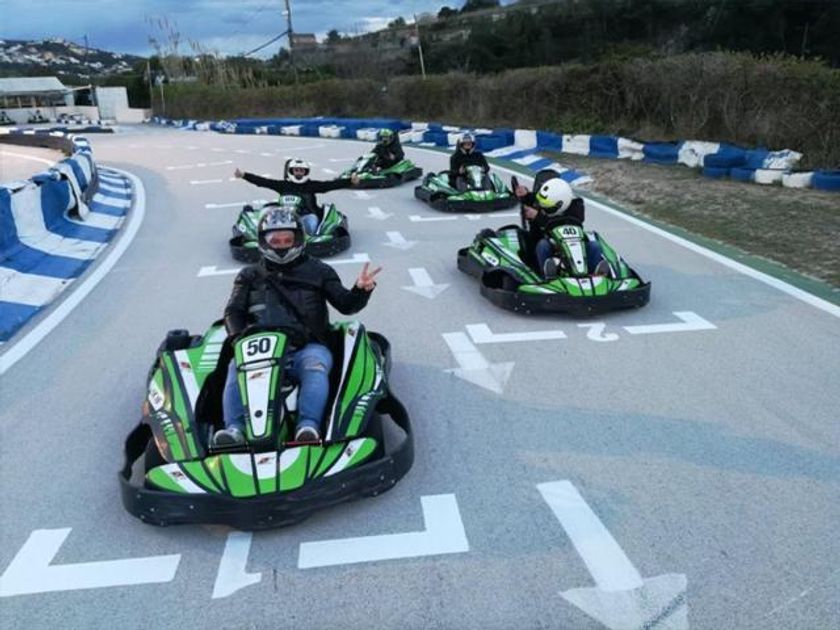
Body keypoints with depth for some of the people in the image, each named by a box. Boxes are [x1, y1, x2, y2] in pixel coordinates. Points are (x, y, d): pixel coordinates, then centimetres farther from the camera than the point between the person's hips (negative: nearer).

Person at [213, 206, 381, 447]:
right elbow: (234, 312, 14)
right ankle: (235, 428, -39)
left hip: (307, 348, -1)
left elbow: (346, 305, 9)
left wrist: (361, 289, -14)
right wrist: (239, 338, -8)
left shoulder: (317, 271, 17)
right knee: (237, 366, -30)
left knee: (315, 366, -35)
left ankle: (308, 426, -48)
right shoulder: (250, 276, 21)